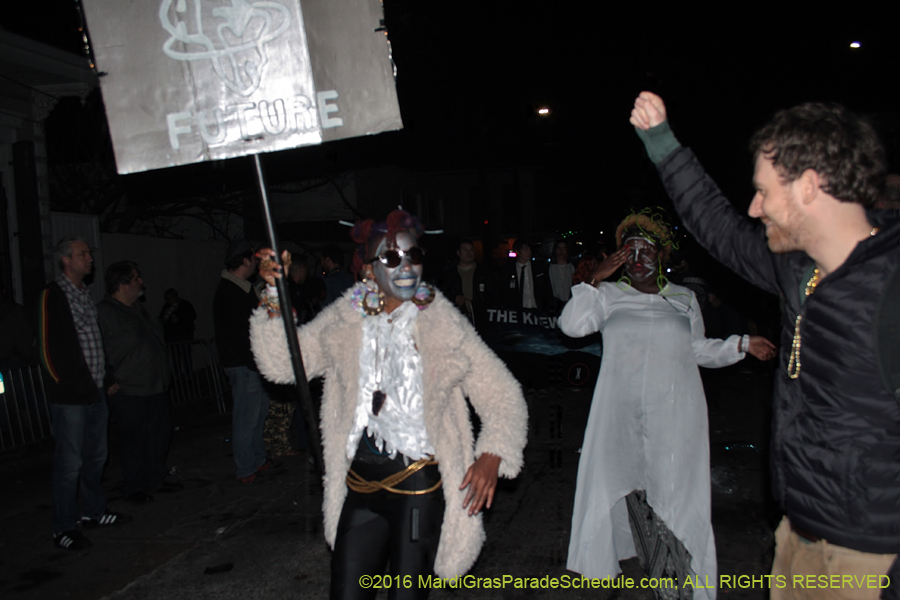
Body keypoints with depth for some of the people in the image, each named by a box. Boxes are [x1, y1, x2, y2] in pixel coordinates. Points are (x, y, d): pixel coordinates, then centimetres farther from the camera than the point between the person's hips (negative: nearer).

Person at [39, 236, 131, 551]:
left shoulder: (85, 293, 15)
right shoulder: (52, 295, -9)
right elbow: (48, 347, -12)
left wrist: (101, 380, 15)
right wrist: (67, 385, -10)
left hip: (95, 392, 8)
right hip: (69, 396, -8)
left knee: (96, 456, 16)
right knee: (70, 463, -1)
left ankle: (92, 511, 31)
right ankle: (64, 528, 11)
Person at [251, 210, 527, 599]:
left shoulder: (444, 327, -6)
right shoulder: (344, 323, 3)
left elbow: (503, 396, -4)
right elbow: (281, 363, 1)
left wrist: (492, 456, -19)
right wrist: (274, 295, -9)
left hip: (420, 482, -2)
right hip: (360, 481, 3)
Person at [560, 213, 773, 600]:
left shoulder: (683, 299, 13)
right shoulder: (609, 295, 6)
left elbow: (699, 350, 19)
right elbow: (571, 325, -7)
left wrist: (741, 345, 6)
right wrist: (595, 279, -11)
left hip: (673, 412, 1)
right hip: (621, 412, 0)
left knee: (671, 485, 0)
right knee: (626, 480, 9)